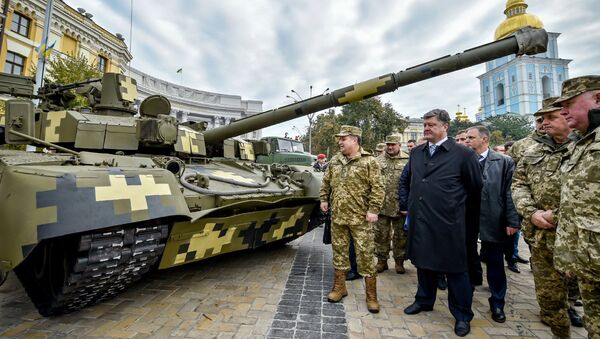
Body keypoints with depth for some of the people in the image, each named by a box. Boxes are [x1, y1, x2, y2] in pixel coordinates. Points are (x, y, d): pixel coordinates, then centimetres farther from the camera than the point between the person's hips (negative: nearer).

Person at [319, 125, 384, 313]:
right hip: (337, 217, 5)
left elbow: (377, 188, -9)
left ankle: (371, 296, 19)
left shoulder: (369, 161, -6)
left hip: (360, 218, -4)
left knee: (365, 255, 2)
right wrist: (324, 199, 11)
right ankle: (339, 287, 32)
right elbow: (326, 182, 18)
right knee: (339, 252, 15)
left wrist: (373, 209, -14)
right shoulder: (334, 161, 9)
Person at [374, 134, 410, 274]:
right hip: (382, 205, 1)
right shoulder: (378, 160, 5)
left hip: (400, 206, -1)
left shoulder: (408, 160, 1)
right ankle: (382, 260, 24)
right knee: (381, 235, 9)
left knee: (400, 235, 11)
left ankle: (399, 261, 27)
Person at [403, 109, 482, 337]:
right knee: (423, 264, 19)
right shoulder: (416, 153, 8)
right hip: (420, 223, 5)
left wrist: (458, 210, 5)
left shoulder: (463, 154, -7)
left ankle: (462, 315, 29)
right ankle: (424, 300, 40)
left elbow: (476, 190, -1)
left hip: (449, 225, -5)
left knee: (456, 270, 9)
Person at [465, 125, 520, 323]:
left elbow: (509, 193, -5)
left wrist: (512, 221, -8)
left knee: (495, 263, 12)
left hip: (492, 221, -1)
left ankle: (497, 303, 30)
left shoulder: (504, 162, -2)